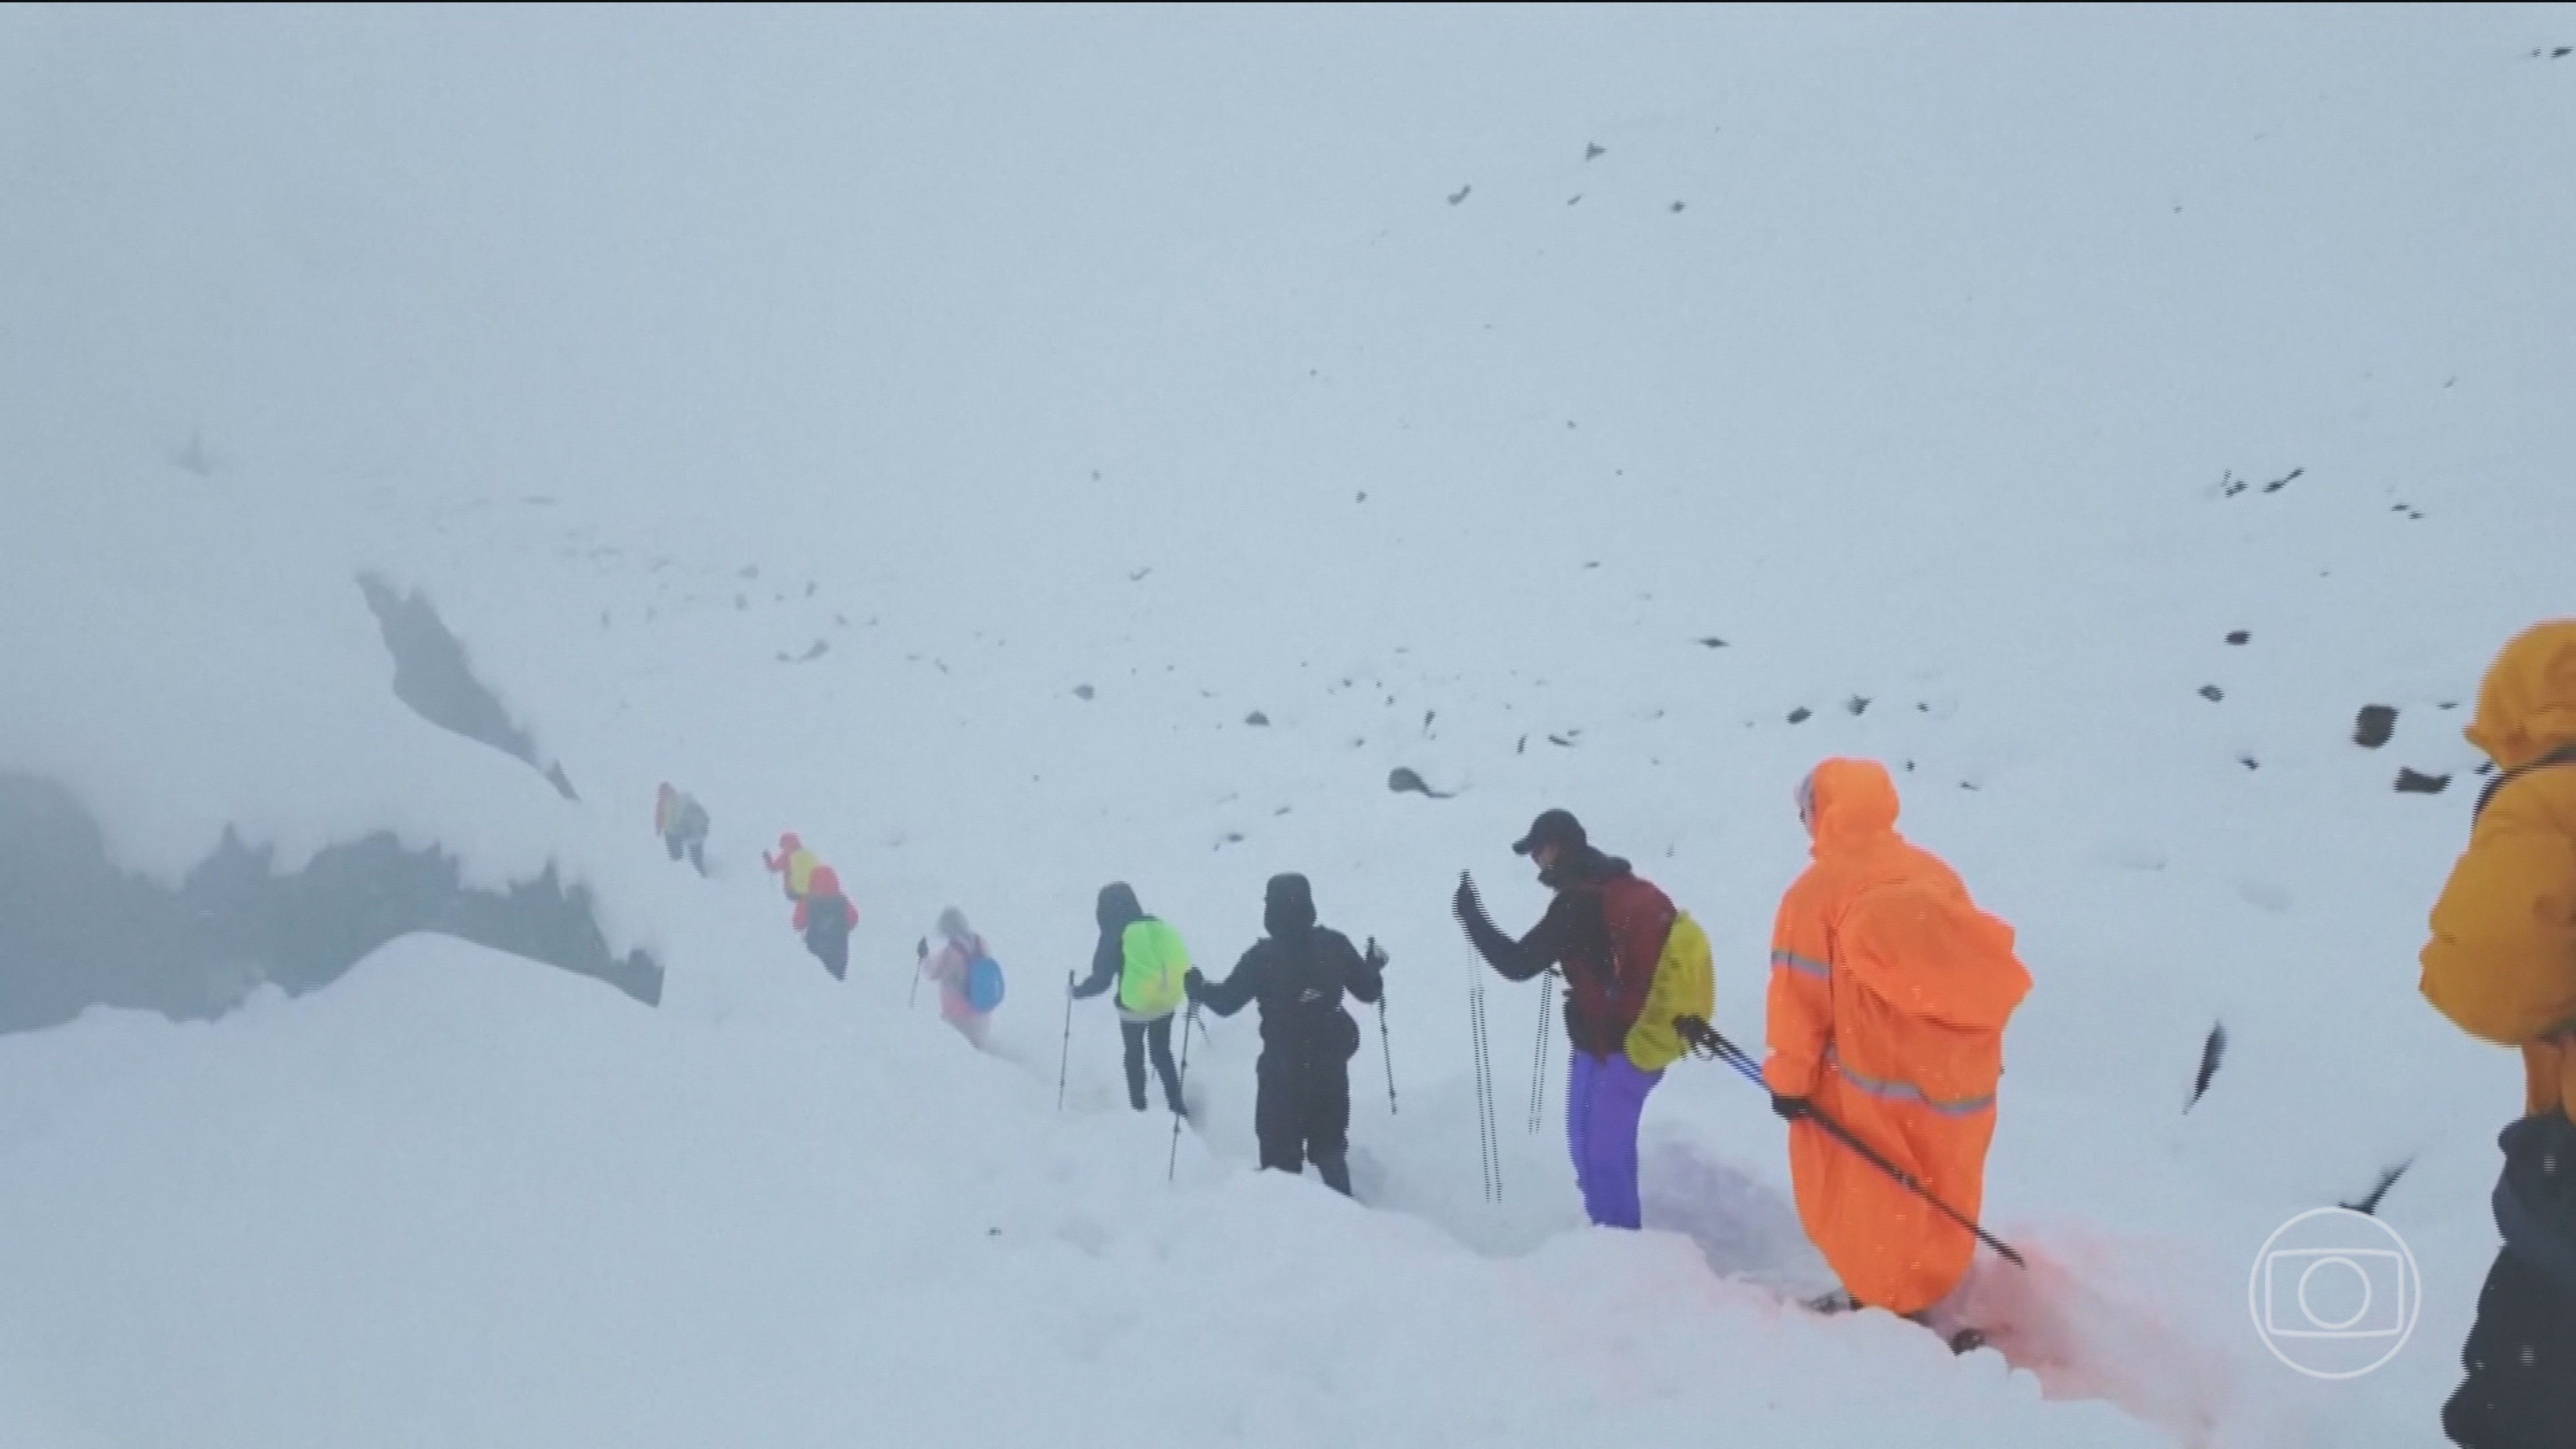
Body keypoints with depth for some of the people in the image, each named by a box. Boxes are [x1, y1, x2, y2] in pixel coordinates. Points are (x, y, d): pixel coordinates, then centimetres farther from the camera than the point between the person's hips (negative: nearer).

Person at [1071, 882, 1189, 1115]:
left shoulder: (1114, 934, -11)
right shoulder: (1159, 926, 2)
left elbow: (1101, 979, -11)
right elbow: (1180, 961, 4)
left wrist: (1078, 992, 7)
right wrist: (1192, 990, 18)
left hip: (1134, 1006, -4)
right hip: (1165, 1003, 4)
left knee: (1134, 1054, 20)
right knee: (1162, 1053, 21)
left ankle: (1139, 1107, 22)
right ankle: (1176, 1107, 16)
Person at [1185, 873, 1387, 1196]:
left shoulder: (1263, 956, -16)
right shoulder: (1334, 944, -8)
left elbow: (1226, 1002, -12)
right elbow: (1368, 990, 2)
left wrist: (1197, 988, 7)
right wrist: (1375, 967, 23)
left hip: (1283, 1066, -3)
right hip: (1330, 1062, 3)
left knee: (1281, 1148, 10)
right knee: (1330, 1144, 21)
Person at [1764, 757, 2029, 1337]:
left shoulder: (1818, 890, -12)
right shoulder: (1936, 875, 5)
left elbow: (1802, 994, -12)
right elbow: (1970, 962, 12)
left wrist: (1789, 1077, -4)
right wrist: (1978, 1056, 22)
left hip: (1873, 1082, -5)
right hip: (1956, 1072, 5)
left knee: (1870, 1199, 10)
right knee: (1937, 1198, 17)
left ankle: (1887, 1307, 15)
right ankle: (1922, 1303, 28)